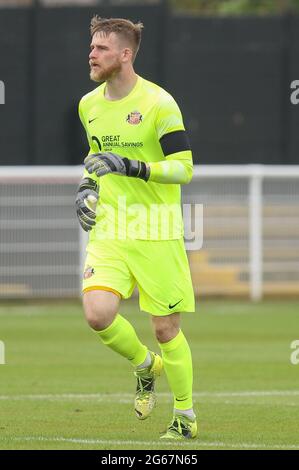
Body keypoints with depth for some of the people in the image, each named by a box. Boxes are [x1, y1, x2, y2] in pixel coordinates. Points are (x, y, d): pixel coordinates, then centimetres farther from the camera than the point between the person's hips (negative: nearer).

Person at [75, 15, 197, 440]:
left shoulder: (158, 103, -12)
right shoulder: (88, 105, 8)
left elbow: (184, 168, -14)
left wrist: (130, 167, -25)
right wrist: (88, 187, 8)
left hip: (156, 232, -5)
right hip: (109, 231, 5)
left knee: (165, 329, 0)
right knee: (98, 313, -16)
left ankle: (185, 416, 20)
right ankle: (145, 366, 15)